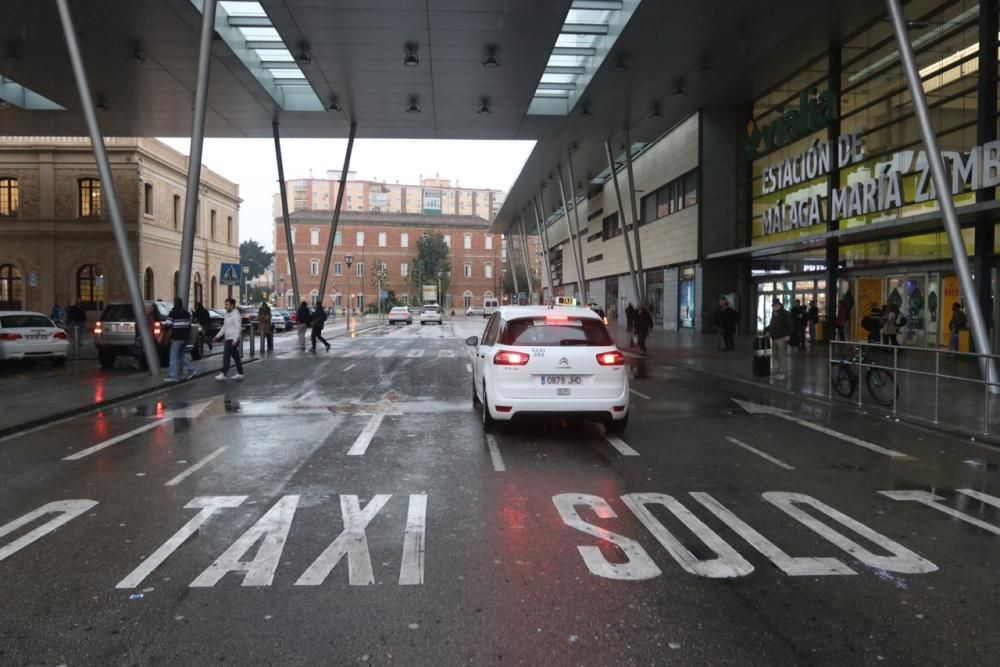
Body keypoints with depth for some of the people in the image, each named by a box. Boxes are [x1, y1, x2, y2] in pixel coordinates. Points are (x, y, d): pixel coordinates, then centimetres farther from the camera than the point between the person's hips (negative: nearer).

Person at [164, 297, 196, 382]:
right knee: (180, 355, 20)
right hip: (185, 337, 8)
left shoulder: (173, 313, -9)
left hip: (177, 338, -8)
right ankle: (190, 370, 14)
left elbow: (168, 325, -14)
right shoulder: (187, 313, 13)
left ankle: (173, 376, -1)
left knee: (174, 357, -2)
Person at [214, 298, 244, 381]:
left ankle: (224, 374, -8)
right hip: (228, 339, 10)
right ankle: (240, 374, 15)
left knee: (226, 356, -10)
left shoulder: (235, 315, -13)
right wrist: (218, 335, 18)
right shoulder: (228, 314, 18)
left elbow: (238, 328, -20)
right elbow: (224, 327, 25)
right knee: (235, 357, 11)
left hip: (232, 339, -10)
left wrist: (235, 339, -27)